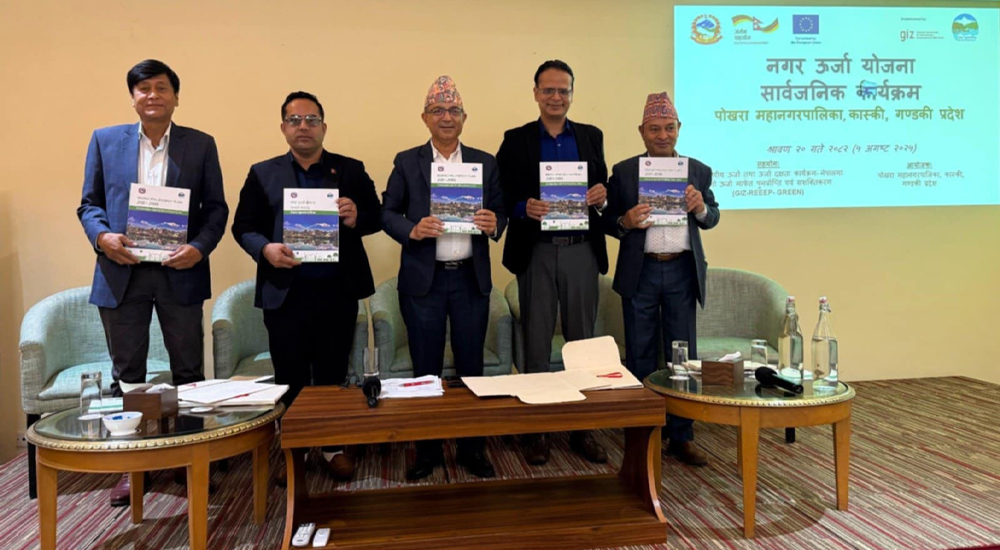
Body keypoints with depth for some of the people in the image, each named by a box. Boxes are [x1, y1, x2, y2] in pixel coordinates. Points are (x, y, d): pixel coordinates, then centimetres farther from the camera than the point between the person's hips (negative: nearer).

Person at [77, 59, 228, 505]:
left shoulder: (201, 145, 5)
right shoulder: (105, 140, 8)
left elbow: (216, 207, 3)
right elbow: (89, 203, 8)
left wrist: (200, 247, -14)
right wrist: (101, 236, -12)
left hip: (179, 273, -1)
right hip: (121, 272, 1)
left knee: (189, 371, 8)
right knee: (126, 374, 9)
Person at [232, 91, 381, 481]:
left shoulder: (351, 170, 7)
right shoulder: (262, 174, 7)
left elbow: (377, 217, 5)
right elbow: (243, 226, 5)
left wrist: (357, 218, -17)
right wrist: (265, 248, -15)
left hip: (337, 292, 0)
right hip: (286, 293, 0)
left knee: (332, 375, 10)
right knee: (290, 379, 9)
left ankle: (333, 446, 25)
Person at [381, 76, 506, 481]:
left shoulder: (485, 163, 8)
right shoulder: (407, 162, 4)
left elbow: (500, 211, 9)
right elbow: (387, 212, 2)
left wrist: (494, 223, -14)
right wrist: (412, 230, -16)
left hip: (472, 279, 1)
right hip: (423, 280, -1)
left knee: (471, 366, 9)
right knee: (426, 370, 7)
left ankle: (473, 447, 23)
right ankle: (427, 450, 22)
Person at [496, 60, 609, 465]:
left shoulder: (591, 137, 12)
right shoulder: (516, 141, 4)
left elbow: (603, 189, 12)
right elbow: (504, 198, 0)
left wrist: (600, 197, -10)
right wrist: (525, 208, -19)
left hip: (582, 251, 2)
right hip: (536, 253, -2)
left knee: (582, 341, 7)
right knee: (535, 344, 5)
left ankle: (583, 428, 18)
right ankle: (534, 430, 16)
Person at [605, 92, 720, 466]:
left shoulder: (698, 170, 7)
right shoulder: (623, 172, 2)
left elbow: (711, 219, 11)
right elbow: (608, 221, 3)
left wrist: (700, 207, -10)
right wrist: (625, 222, -18)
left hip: (682, 270, 2)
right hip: (639, 271, -1)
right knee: (640, 354, 6)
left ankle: (681, 436, 17)